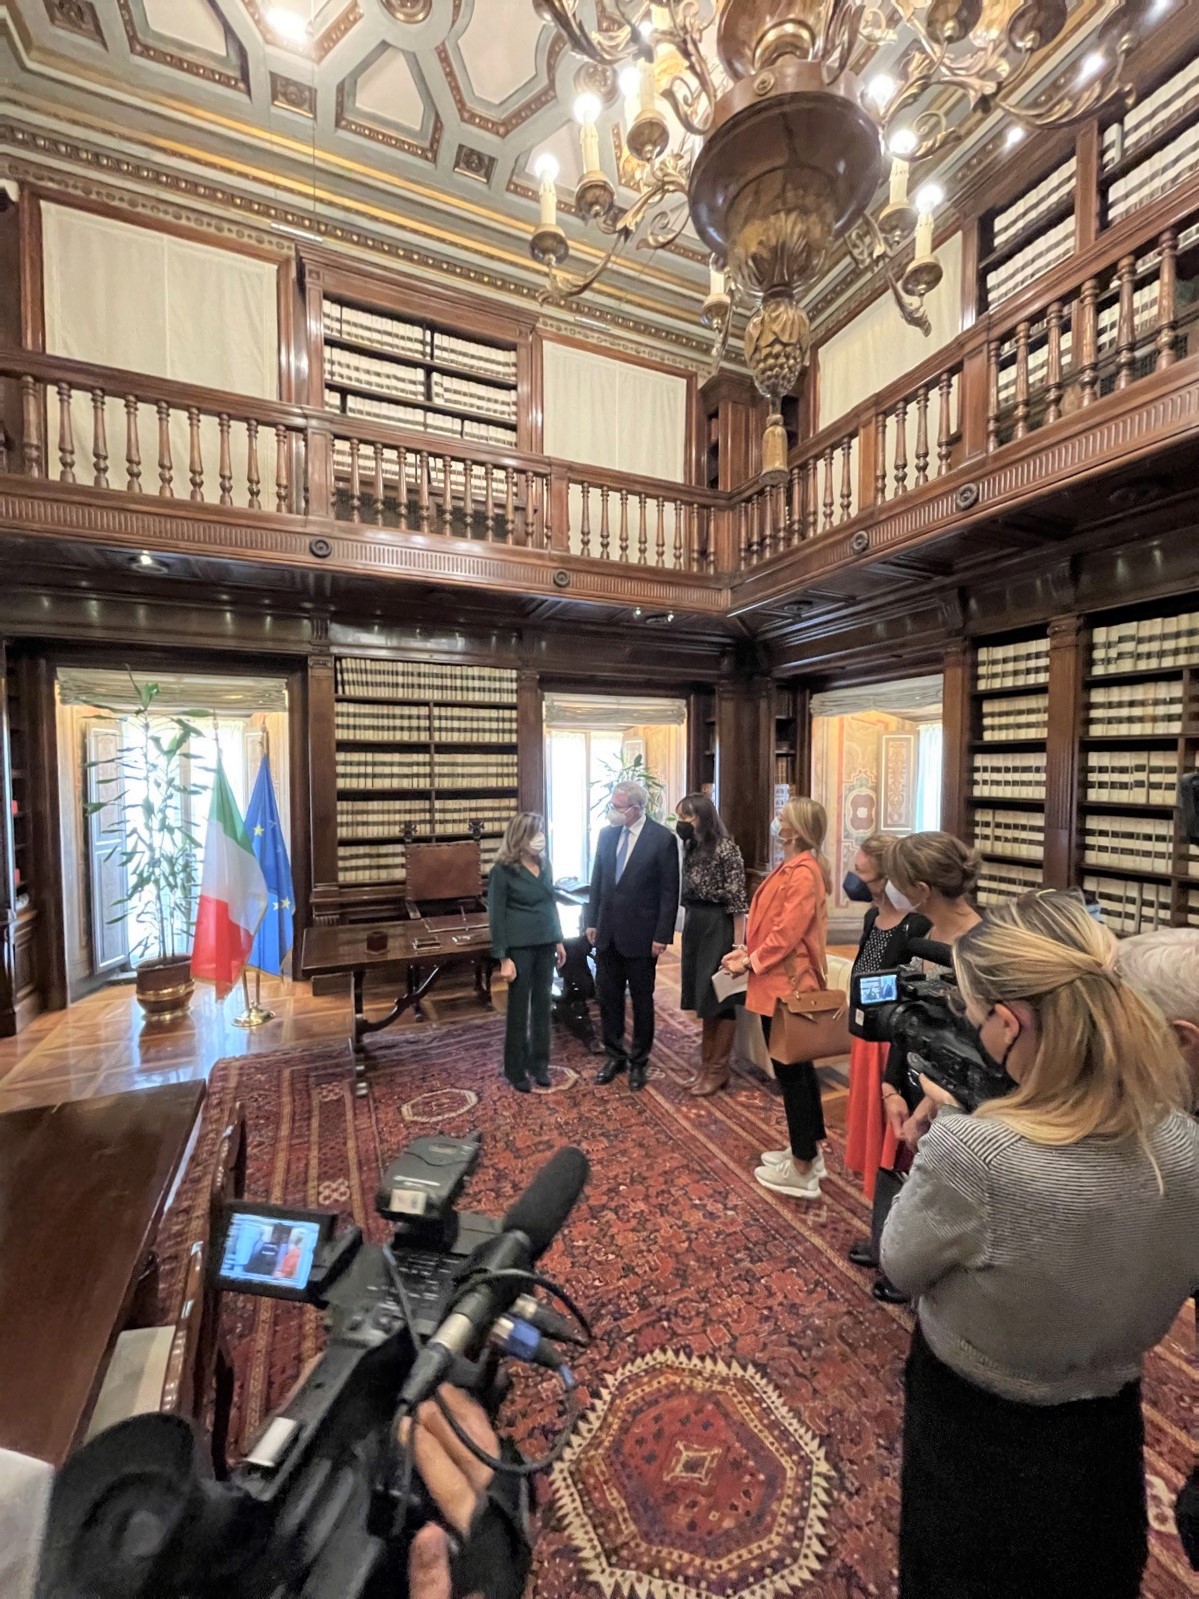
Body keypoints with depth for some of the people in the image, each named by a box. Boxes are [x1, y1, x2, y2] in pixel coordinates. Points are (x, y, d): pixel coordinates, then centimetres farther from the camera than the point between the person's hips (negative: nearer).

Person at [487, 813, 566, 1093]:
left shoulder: (544, 864, 5)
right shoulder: (503, 870, -13)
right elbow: (496, 916, -12)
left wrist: (558, 940, 12)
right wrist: (503, 958, -14)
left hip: (545, 945, 6)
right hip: (520, 947, -6)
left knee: (542, 1004, 14)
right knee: (518, 1008, 7)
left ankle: (539, 1063, 30)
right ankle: (516, 1070, 24)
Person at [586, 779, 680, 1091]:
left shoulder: (663, 838, -13)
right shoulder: (606, 834, 2)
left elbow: (669, 891, -11)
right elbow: (597, 880, 9)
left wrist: (662, 935, -12)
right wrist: (591, 920, 6)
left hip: (640, 934, -4)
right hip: (608, 932, 5)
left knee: (642, 1000, 12)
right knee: (608, 997, 14)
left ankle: (639, 1061, 30)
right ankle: (614, 1056, 32)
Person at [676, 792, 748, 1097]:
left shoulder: (726, 848, -14)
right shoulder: (692, 848, 10)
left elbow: (737, 901, -16)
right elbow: (689, 893, 11)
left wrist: (738, 944, -18)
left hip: (719, 927, -8)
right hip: (696, 926, 8)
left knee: (720, 998, 5)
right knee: (704, 996, 16)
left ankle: (718, 1069, 20)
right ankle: (706, 1064, 29)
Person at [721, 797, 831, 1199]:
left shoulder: (803, 873, -21)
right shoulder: (792, 868, 10)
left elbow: (786, 933, -23)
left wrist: (750, 962, -13)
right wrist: (747, 950, 4)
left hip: (787, 986, -10)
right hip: (782, 983, 10)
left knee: (791, 1072, 2)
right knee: (798, 1067, 19)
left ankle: (803, 1170, 17)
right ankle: (808, 1150, 34)